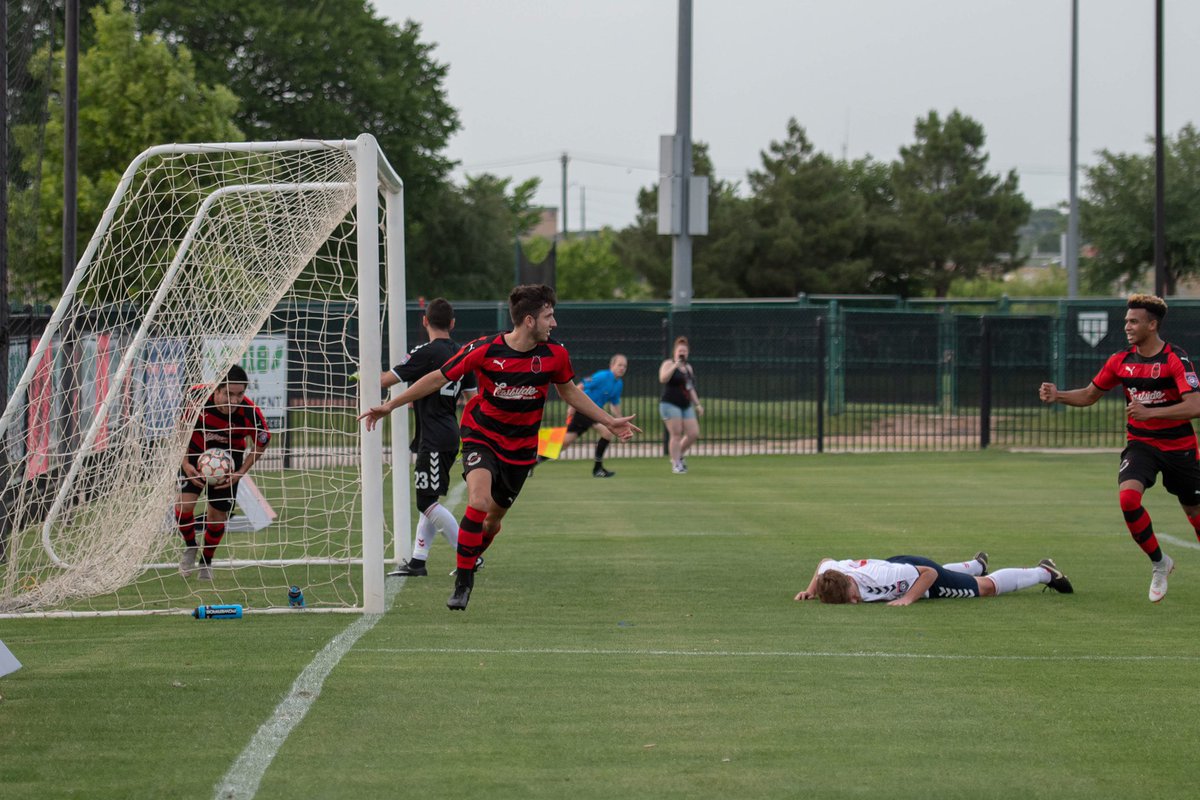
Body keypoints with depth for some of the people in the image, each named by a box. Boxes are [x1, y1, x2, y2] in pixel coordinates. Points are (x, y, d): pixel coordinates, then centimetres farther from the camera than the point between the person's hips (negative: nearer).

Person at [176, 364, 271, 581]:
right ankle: (190, 546, 13)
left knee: (217, 515, 2)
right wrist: (185, 463, -13)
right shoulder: (197, 396, -29)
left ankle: (206, 561, 30)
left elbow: (261, 443, -8)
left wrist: (241, 473, -13)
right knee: (183, 504, -18)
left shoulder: (251, 414, -30)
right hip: (196, 452, 0)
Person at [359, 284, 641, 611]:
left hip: (520, 449, 4)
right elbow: (439, 378, -8)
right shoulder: (483, 350, -19)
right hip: (481, 437, -4)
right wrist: (390, 406, -5)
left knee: (493, 518, 11)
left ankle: (467, 566, 41)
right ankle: (463, 581, -13)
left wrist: (609, 421, 13)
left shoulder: (555, 354, -8)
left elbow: (569, 391, 12)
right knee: (478, 502, -27)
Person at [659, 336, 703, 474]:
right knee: (676, 434, -10)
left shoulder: (688, 367, 18)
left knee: (694, 434, -1)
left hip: (686, 406, 7)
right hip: (670, 405, -7)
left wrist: (697, 404, 21)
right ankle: (676, 464, -3)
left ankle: (679, 455, 20)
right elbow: (663, 379, -22)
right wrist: (675, 366, -25)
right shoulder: (668, 364, -3)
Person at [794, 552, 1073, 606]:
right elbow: (824, 560, -4)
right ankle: (976, 565, 72)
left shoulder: (877, 578, -46)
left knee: (988, 586, 15)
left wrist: (907, 599, -41)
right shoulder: (828, 571, -32)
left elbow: (930, 573, -32)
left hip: (925, 576, -6)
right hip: (898, 563, 6)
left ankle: (1044, 572, 38)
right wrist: (811, 590, -15)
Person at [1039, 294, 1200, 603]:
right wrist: (1059, 395, -7)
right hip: (1140, 444, 3)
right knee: (1128, 497, -24)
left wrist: (1150, 412, -37)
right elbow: (1089, 395, 12)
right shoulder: (1120, 361, 0)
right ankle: (1159, 563, -5)